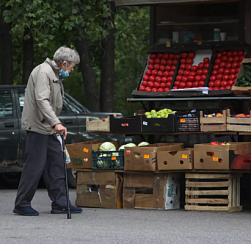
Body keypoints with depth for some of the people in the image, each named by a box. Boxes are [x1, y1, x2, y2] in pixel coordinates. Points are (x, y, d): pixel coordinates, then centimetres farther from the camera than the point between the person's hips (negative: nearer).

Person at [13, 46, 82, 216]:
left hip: (49, 128, 11)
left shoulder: (55, 74, 19)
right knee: (35, 165, -9)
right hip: (37, 126, -11)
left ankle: (60, 203, 11)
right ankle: (22, 204, -2)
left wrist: (55, 123, 22)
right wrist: (56, 123, -34)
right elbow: (42, 100, -27)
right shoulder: (43, 72, -15)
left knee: (57, 163, 8)